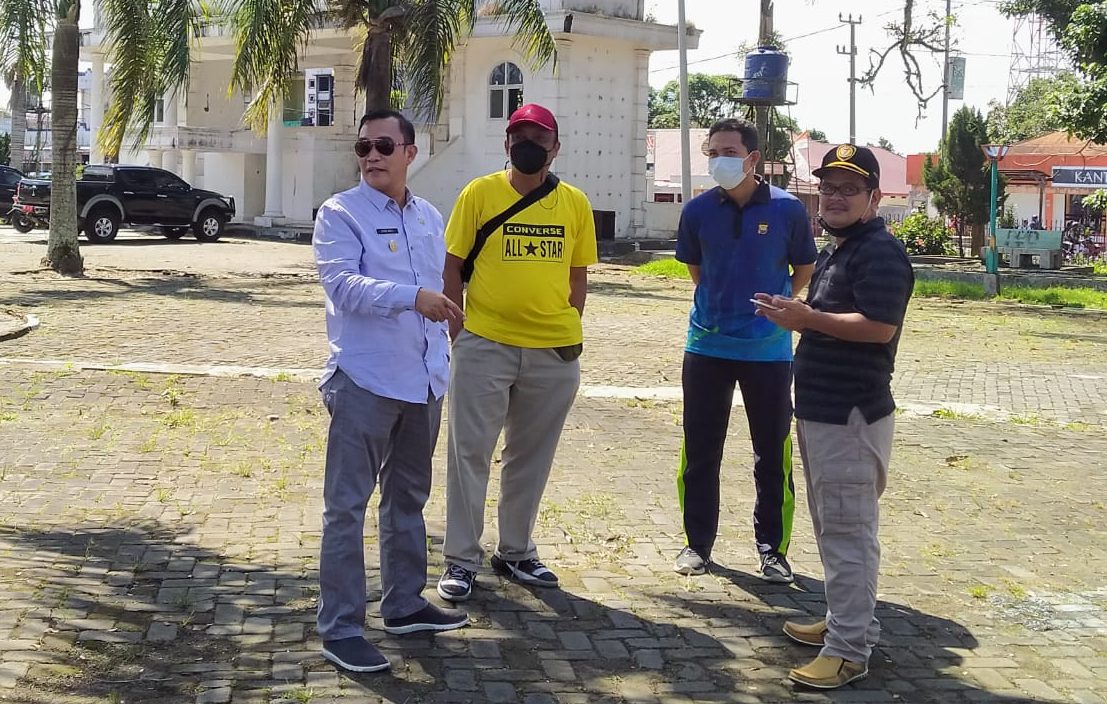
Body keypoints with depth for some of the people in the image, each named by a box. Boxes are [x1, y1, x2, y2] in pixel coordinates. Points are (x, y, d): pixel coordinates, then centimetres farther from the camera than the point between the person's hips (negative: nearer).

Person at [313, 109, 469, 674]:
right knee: (347, 506, -4)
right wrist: (413, 296, -33)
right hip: (365, 381, -7)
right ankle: (340, 629, 2)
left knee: (409, 499, 18)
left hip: (424, 382, 7)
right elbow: (342, 283, -22)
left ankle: (404, 604, 31)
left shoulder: (429, 218, 13)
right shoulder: (340, 214, -7)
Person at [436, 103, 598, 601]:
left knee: (531, 456, 13)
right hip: (485, 346, -3)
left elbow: (578, 273, 13)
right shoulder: (479, 194, -2)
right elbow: (452, 267, 0)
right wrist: (456, 333, -4)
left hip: (554, 353, 3)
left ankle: (515, 552, 28)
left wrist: (570, 330, 5)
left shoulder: (575, 204, 5)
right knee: (470, 452, 1)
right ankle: (461, 560, 11)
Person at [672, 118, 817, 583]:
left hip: (769, 349, -1)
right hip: (707, 346, 2)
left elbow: (804, 269, 9)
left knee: (773, 453, 5)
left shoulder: (787, 209, -7)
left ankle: (773, 548, 18)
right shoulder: (698, 210, -2)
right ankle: (698, 542, 20)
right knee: (700, 451, 7)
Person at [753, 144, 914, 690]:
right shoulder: (833, 252, 18)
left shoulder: (879, 252, -14)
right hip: (821, 411, 11)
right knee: (831, 525, 18)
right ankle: (843, 620, 30)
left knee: (847, 530, -8)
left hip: (852, 415, -11)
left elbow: (878, 327, -26)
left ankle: (850, 649, -4)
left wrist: (807, 318, -21)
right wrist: (798, 317, 13)